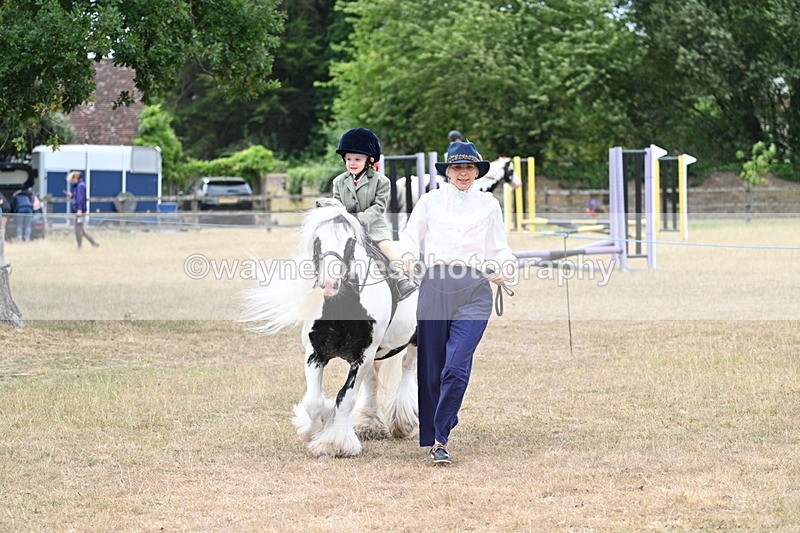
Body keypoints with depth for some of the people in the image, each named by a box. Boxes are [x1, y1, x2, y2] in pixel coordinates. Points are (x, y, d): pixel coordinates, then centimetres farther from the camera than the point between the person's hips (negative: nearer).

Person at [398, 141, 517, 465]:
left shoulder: (489, 205, 15)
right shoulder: (430, 201, 13)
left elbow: (499, 247, 17)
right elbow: (410, 235, 11)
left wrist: (503, 269, -4)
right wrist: (409, 255, -12)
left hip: (474, 291, -1)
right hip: (435, 286, 1)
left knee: (456, 368, -14)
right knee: (431, 369, 4)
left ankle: (441, 439, -10)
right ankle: (431, 436, 19)